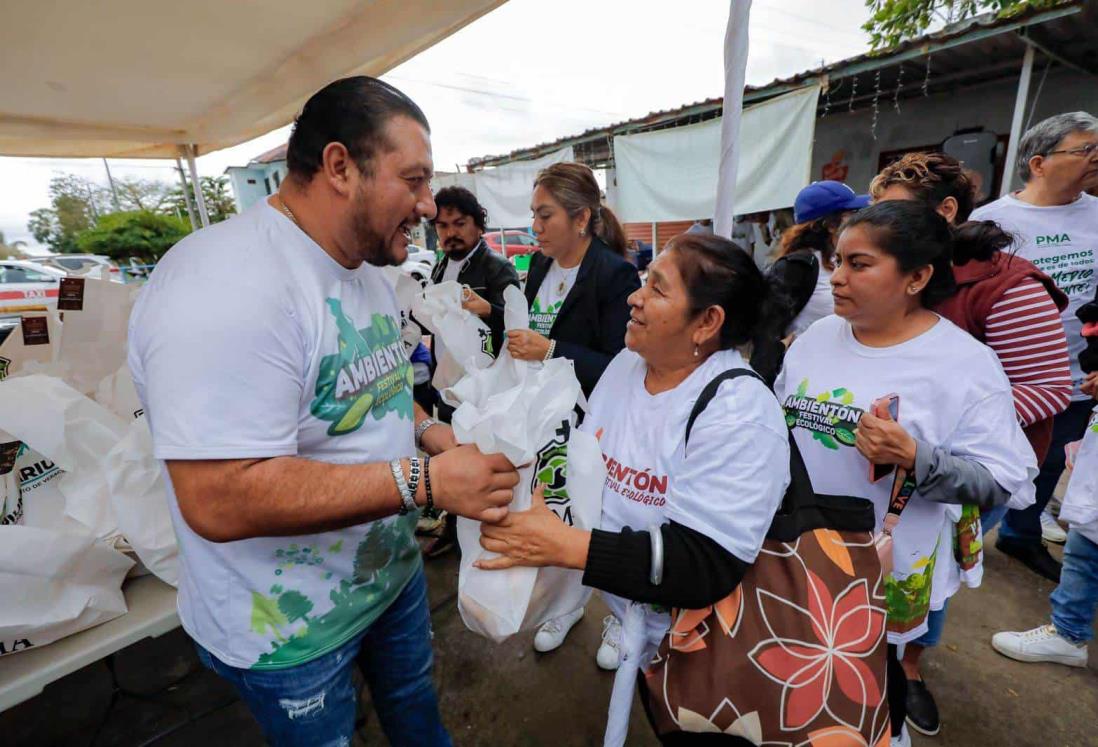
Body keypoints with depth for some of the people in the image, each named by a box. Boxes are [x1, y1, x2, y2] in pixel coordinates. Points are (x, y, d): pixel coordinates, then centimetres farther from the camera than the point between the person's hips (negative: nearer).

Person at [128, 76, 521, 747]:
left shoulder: (366, 270, 2)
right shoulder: (226, 284, -29)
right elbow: (220, 500, -34)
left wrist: (426, 430, -6)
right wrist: (425, 481, -33)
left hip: (393, 571, 8)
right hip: (289, 629, -7)